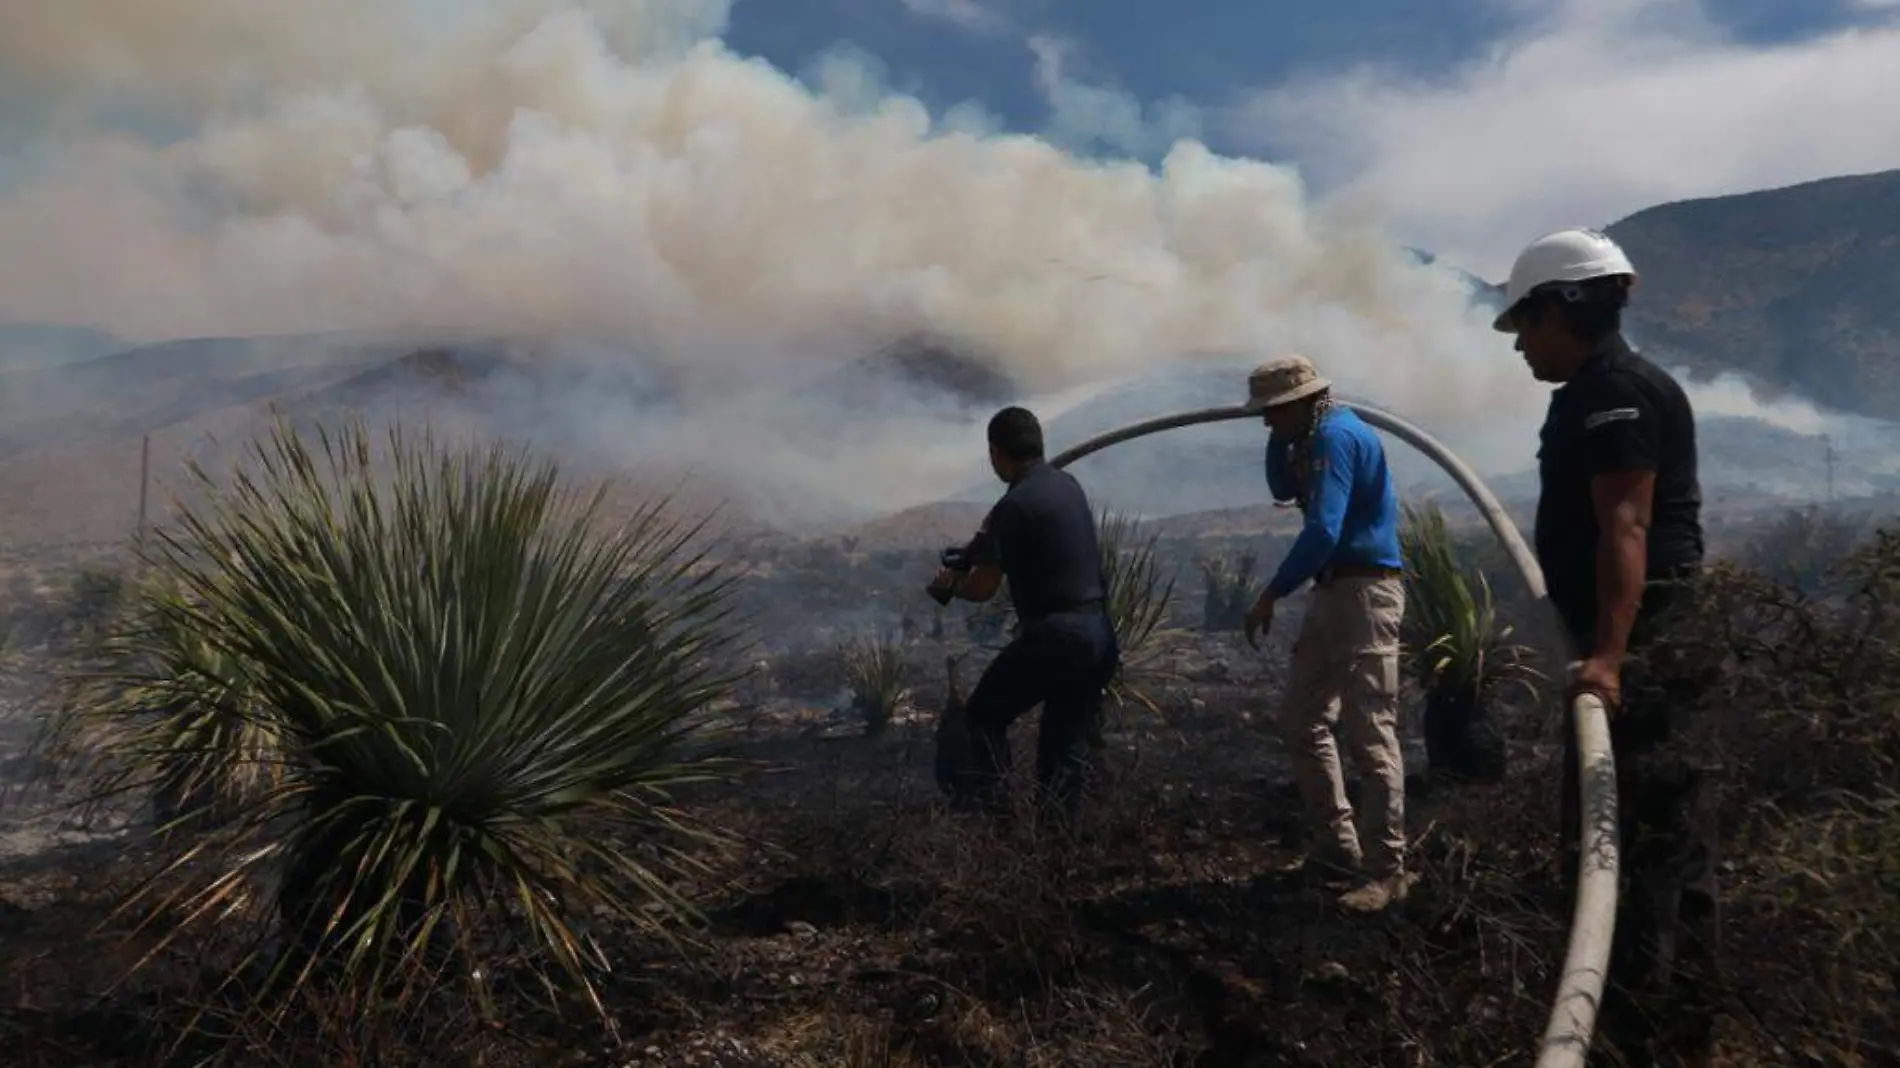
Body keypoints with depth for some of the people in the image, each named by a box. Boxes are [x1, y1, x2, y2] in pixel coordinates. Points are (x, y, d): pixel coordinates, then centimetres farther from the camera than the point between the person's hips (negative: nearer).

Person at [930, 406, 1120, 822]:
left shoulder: (1015, 505, -13)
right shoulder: (1068, 484, 12)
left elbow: (983, 589, -8)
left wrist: (950, 583, 12)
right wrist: (985, 543, 19)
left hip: (1054, 634, -8)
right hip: (1099, 634, 8)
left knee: (984, 717, 7)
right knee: (1068, 742, 15)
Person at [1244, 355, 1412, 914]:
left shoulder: (1336, 436, -15)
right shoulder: (1321, 436, 16)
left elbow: (1322, 530, -23)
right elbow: (1283, 489, 26)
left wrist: (1271, 594, -17)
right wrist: (1283, 437, 11)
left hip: (1365, 592, -11)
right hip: (1333, 592, 11)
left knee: (1370, 735, -8)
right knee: (1301, 721, 13)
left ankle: (1387, 870, -2)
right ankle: (1337, 846, 19)